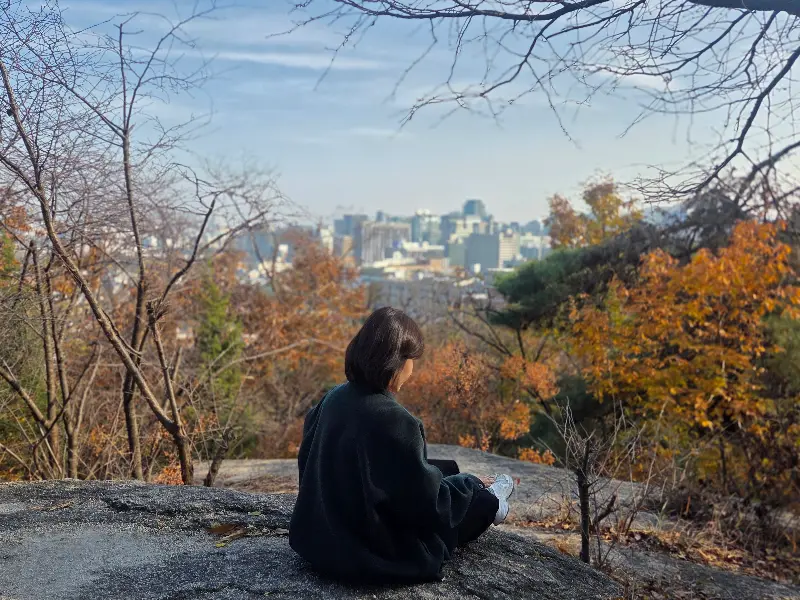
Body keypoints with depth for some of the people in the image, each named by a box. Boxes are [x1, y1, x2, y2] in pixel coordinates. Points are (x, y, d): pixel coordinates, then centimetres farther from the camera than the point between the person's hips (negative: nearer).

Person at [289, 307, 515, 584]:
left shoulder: (335, 398, -6)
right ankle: (487, 501, 45)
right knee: (475, 495, 14)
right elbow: (428, 503, -19)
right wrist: (473, 483, 0)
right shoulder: (395, 421, -29)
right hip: (374, 554, -7)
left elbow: (309, 457, 11)